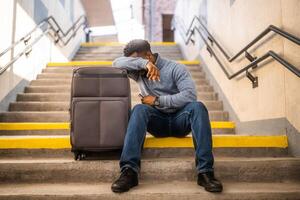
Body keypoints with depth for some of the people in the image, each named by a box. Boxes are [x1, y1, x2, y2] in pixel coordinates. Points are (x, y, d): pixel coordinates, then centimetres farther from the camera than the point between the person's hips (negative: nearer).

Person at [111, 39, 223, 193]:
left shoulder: (175, 68, -4)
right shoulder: (138, 72, 7)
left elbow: (190, 95, -18)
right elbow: (117, 63, -10)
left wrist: (157, 100, -16)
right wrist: (145, 64, -23)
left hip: (180, 119, -1)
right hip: (157, 121, 2)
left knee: (197, 107, -32)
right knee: (139, 109, -30)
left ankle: (205, 172, -37)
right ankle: (129, 171, -40)